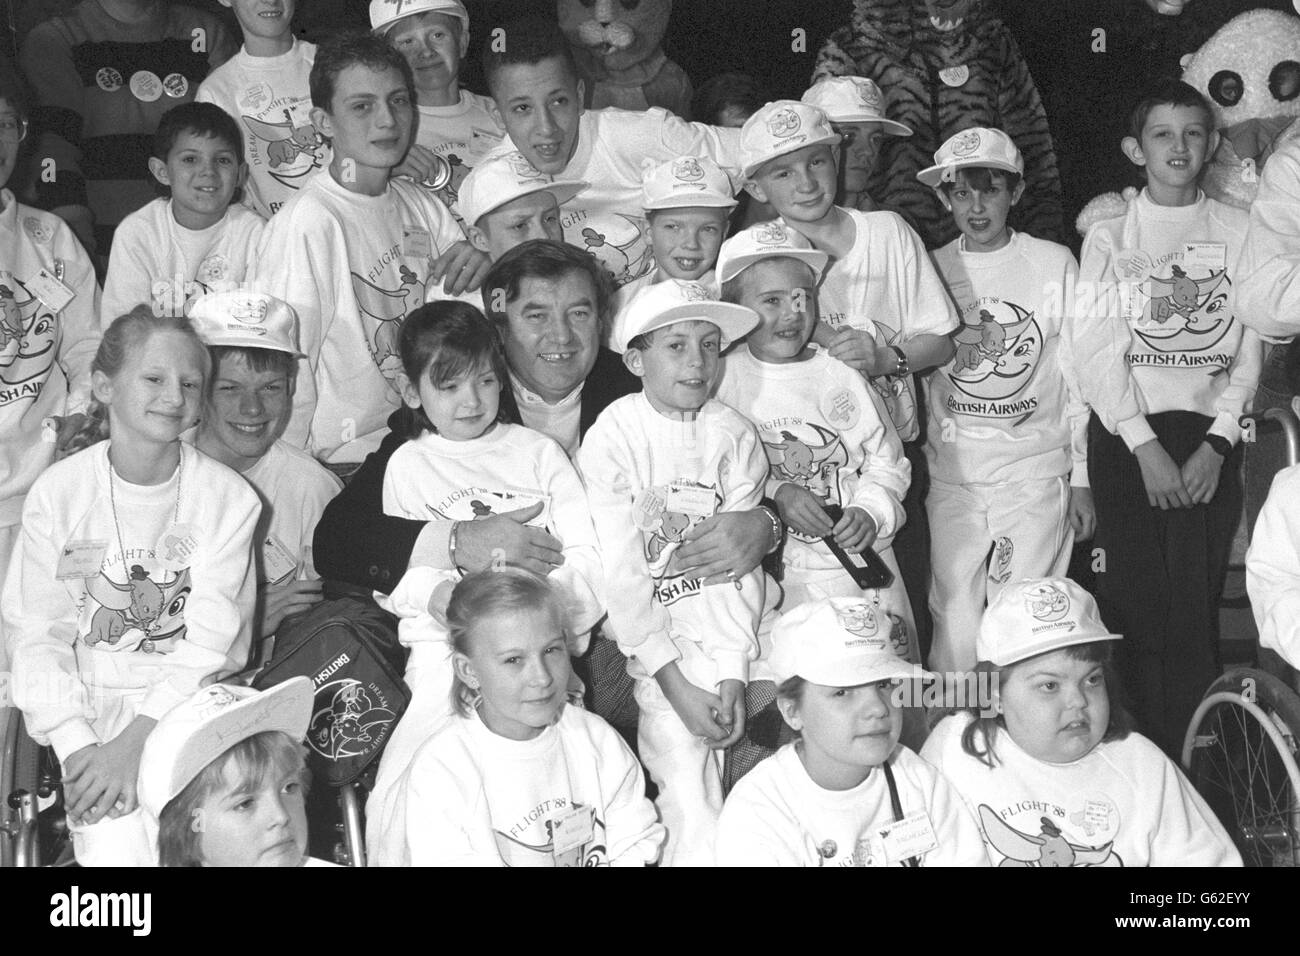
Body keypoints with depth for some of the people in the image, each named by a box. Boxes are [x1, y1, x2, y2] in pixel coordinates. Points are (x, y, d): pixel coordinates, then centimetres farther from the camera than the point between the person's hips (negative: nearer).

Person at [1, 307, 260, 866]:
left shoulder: (228, 497, -4)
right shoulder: (57, 493, -2)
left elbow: (208, 644, -9)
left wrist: (136, 738, -20)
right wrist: (75, 745, -18)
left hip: (191, 699, 0)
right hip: (90, 700, 0)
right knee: (116, 844, -22)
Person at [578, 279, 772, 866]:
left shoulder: (733, 434, 2)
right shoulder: (611, 440, -7)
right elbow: (619, 575, -10)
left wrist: (735, 672, -12)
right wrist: (677, 685, -14)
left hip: (732, 628, 3)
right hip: (651, 636, -3)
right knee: (695, 817, -13)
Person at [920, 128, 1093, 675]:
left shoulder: (1054, 264, 3)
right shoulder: (930, 271, 6)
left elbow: (1077, 375, 5)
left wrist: (1082, 479, 4)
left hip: (1036, 470, -1)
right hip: (952, 475, 1)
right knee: (955, 629, 0)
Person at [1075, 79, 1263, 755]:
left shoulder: (1237, 232, 9)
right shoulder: (1109, 237, 6)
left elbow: (1249, 347, 4)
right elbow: (1098, 351, -2)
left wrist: (1217, 443, -7)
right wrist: (1145, 446, -11)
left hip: (1211, 435, 0)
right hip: (1126, 433, 0)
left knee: (1194, 611, -6)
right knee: (1136, 604, -3)